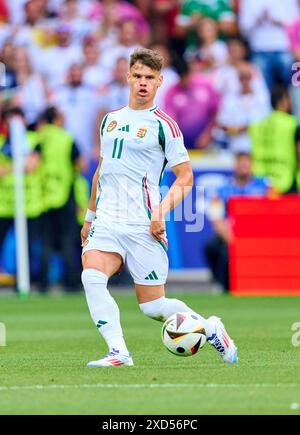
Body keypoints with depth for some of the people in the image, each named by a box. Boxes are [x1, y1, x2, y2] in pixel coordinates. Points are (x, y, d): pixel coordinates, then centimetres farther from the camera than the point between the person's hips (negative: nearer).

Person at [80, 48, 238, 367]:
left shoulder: (163, 125, -2)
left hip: (142, 226, -4)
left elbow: (185, 178, -1)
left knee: (152, 306, 0)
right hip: (106, 221, 5)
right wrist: (90, 216, 27)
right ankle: (118, 353, -24)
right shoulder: (110, 120, 15)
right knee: (91, 278, -23)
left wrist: (162, 211, -15)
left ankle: (210, 328, 25)